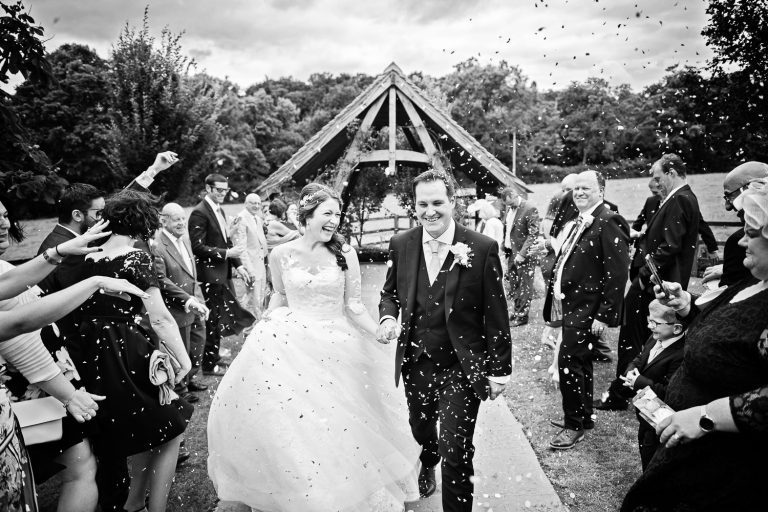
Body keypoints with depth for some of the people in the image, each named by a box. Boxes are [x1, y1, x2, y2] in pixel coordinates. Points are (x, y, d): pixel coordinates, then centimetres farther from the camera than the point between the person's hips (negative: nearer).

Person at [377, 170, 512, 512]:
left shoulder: (483, 248, -13)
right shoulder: (401, 245, -3)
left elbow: (495, 314, -8)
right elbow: (390, 293, 11)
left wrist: (500, 370, -6)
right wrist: (388, 317, -11)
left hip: (462, 368, -4)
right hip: (415, 365, 4)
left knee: (455, 454, -2)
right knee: (421, 433, 27)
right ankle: (428, 465, 61)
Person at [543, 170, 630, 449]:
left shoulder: (609, 222, -14)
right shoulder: (577, 223, 12)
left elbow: (616, 273, -19)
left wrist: (604, 315, -21)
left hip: (586, 309, -8)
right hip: (570, 305, 9)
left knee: (568, 361, -6)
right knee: (579, 361, 18)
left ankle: (574, 425, 11)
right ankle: (582, 416, 35)